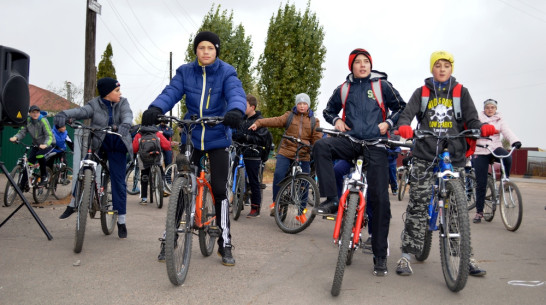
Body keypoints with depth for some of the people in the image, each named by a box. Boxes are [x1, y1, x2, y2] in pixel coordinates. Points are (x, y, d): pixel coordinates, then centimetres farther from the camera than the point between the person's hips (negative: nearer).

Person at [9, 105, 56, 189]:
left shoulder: (43, 120, -20)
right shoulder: (27, 120, -6)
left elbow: (49, 135, -25)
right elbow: (22, 132, -10)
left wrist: (45, 144, -45)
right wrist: (15, 137, -32)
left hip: (48, 144, -5)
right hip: (36, 144, 5)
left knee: (39, 155, -32)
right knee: (28, 162, -6)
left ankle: (44, 177, -15)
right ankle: (24, 184, 7)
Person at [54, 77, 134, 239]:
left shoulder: (123, 103, 0)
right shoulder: (95, 104, -5)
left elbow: (127, 114, -19)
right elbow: (82, 111, -22)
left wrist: (125, 124, -44)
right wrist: (65, 114, -44)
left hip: (117, 147, 0)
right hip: (97, 144, 0)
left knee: (118, 182, 0)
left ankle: (122, 222, 8)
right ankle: (73, 204, 19)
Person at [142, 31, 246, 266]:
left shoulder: (226, 72, -6)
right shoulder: (185, 72, -1)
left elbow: (236, 93, -23)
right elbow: (171, 92, -15)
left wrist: (235, 110, -47)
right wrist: (155, 108, -37)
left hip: (217, 139, -1)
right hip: (190, 138, 2)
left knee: (219, 191, -2)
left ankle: (225, 244, 12)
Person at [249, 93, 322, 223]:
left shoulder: (314, 121, 11)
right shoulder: (290, 116, 9)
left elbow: (317, 139, 8)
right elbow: (276, 121, -4)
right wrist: (258, 123, -18)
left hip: (303, 156, 1)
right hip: (286, 152, -1)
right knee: (278, 174, -21)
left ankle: (301, 212, 15)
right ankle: (275, 202, -2)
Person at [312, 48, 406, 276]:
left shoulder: (382, 85, 7)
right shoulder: (343, 89, 13)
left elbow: (402, 108, 12)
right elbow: (328, 110, 25)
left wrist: (388, 122, -5)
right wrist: (336, 120, 3)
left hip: (375, 144, -2)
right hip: (350, 140, 2)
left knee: (379, 198, -7)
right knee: (321, 146, -29)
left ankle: (380, 255, 1)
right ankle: (331, 200, -24)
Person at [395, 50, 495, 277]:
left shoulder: (461, 93, 13)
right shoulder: (422, 92, 11)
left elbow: (471, 120, 4)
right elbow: (407, 114, -3)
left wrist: (483, 129, -19)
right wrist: (404, 127, -26)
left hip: (454, 157, 1)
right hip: (425, 156, -1)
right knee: (418, 205, -5)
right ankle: (406, 254, 2)